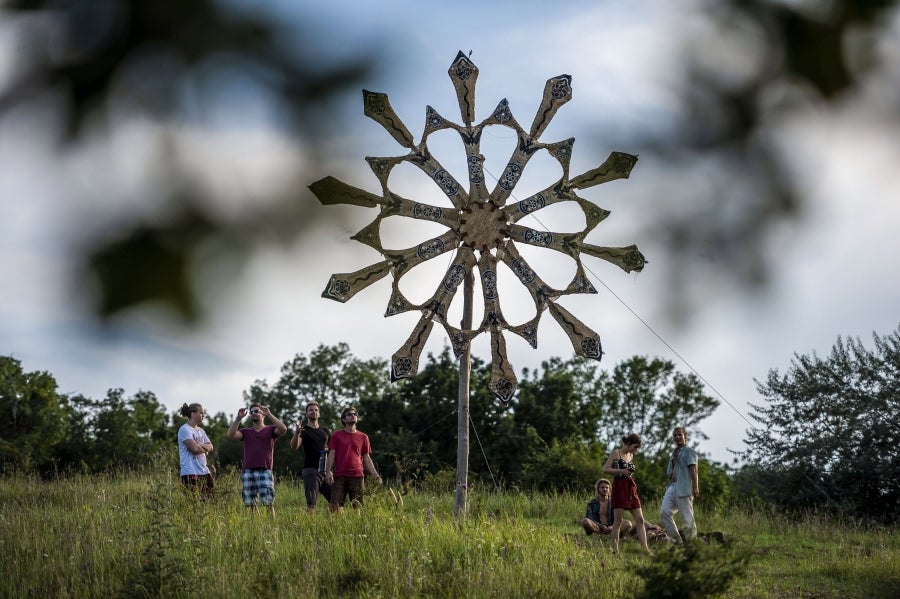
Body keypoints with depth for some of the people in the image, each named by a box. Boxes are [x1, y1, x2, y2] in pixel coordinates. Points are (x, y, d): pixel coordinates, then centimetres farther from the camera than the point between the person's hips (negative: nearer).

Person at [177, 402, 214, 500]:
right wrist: (204, 450, 3)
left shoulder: (201, 431, 18)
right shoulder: (184, 429, -7)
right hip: (190, 472, -8)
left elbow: (210, 447, 9)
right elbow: (194, 448, -17)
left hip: (204, 471, 8)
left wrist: (199, 446, -10)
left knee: (209, 498, 3)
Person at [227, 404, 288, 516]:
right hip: (248, 472, 3)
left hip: (265, 472, -3)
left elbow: (283, 429, -11)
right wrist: (238, 418, -9)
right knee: (251, 505, 2)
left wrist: (269, 414, -12)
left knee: (269, 503, -9)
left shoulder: (270, 430, 9)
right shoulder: (246, 432, 16)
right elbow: (231, 435, 0)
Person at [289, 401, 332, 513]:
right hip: (311, 471, -5)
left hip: (325, 470, 5)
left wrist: (328, 449, 3)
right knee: (311, 504, -14)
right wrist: (297, 433, -38)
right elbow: (294, 447, -18)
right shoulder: (303, 431, 1)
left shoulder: (325, 431, 17)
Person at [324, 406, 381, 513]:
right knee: (335, 506, -9)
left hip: (357, 476, 1)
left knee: (358, 506, 0)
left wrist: (375, 475, 4)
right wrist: (328, 472, -8)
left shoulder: (363, 437, 13)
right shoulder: (336, 435, 9)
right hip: (339, 476, -1)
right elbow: (331, 455, 5)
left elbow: (366, 458, 14)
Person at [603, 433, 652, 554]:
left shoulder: (631, 455, 17)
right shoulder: (616, 453, -3)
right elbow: (606, 469, -9)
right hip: (619, 488, -7)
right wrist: (622, 471, -16)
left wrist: (631, 473, 7)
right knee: (618, 521, -6)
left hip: (631, 488, 7)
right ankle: (615, 550, -2)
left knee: (640, 519, 1)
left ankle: (645, 549, 0)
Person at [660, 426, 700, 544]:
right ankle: (676, 540, -5)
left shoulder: (689, 452, -1)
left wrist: (695, 488, -18)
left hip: (684, 488, -8)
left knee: (687, 517, -6)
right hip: (672, 487, 8)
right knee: (664, 512, -8)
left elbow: (693, 471, -10)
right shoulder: (675, 453, 23)